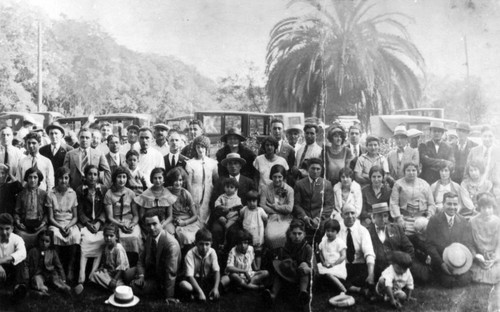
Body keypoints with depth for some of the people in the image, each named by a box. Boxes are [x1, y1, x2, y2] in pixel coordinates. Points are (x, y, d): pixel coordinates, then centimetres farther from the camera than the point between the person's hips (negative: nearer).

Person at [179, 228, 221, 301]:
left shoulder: (212, 252, -10)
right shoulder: (190, 254, -20)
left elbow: (216, 271, -15)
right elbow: (190, 275, -26)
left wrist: (216, 288, -31)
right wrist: (200, 292, -38)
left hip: (207, 281, 4)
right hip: (194, 281, -4)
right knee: (183, 285, -36)